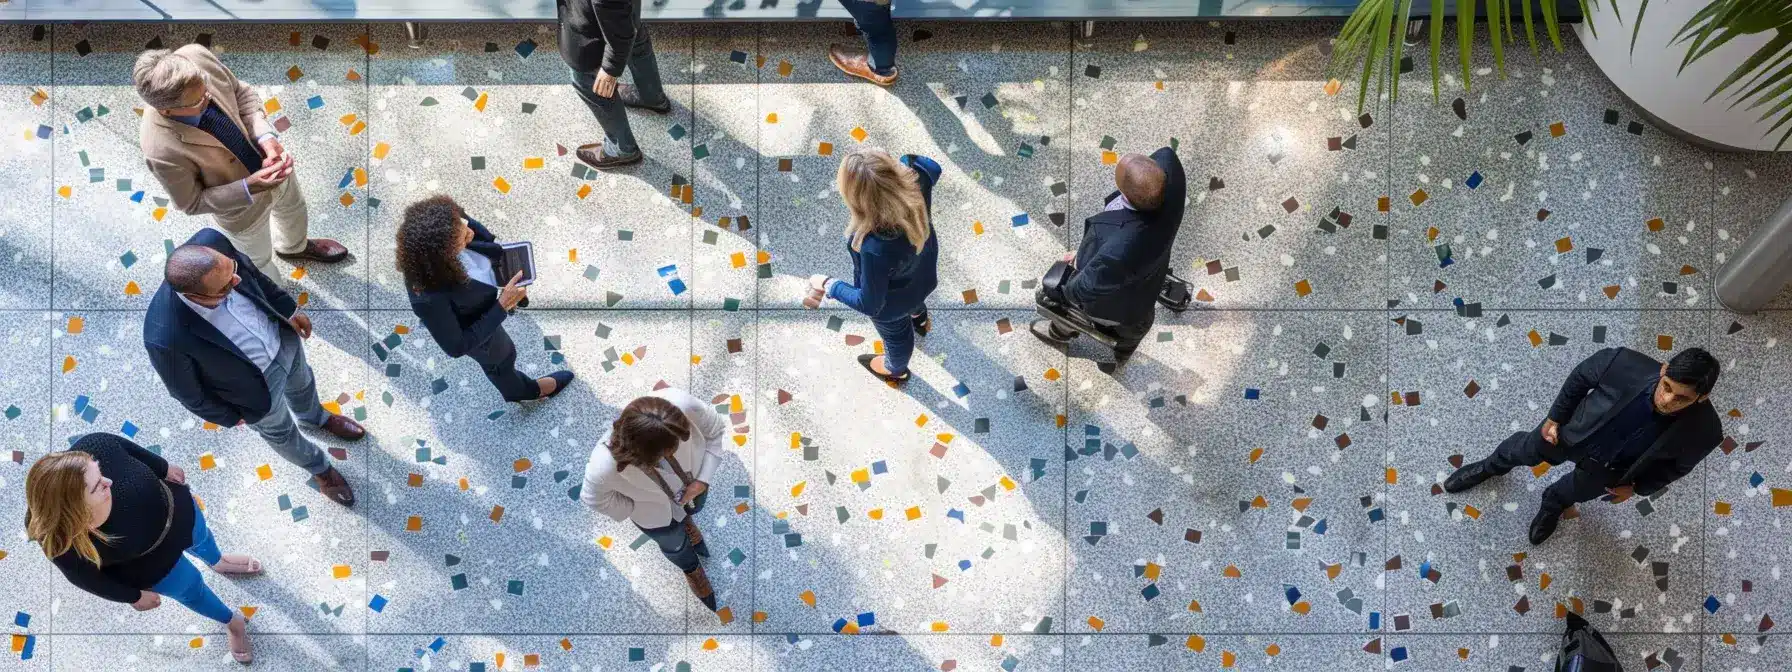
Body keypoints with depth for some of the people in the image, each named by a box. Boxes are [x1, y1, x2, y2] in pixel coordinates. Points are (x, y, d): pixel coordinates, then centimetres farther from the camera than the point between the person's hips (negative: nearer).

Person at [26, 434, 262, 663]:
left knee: (200, 538, 36)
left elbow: (127, 448, -15)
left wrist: (163, 468, 3)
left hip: (175, 507, 3)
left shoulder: (95, 448, -41)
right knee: (191, 589, 27)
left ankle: (218, 562, 76)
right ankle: (233, 622, 62)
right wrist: (134, 596, -4)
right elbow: (85, 577, -20)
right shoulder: (64, 544, -43)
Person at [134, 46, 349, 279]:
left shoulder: (196, 57, -33)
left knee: (293, 208, 36)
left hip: (270, 160, 5)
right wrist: (249, 187, -35)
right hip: (242, 205, -5)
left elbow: (241, 92, -11)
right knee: (259, 262, 26)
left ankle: (294, 247, 70)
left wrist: (266, 135, -27)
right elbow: (192, 203, -24)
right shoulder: (161, 150, -43)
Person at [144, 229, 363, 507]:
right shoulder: (166, 338, -44)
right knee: (280, 431, 28)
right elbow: (186, 390, -21)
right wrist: (228, 416, -4)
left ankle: (316, 416, 70)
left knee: (302, 384, 35)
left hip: (282, 337, 4)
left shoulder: (210, 243, -34)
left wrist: (287, 307, 4)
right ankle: (319, 468, 60)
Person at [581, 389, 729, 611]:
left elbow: (716, 429, -22)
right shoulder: (603, 468, -48)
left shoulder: (681, 403, -47)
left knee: (694, 507, 38)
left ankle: (685, 520, 76)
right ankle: (691, 567, 68)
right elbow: (595, 499, -21)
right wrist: (634, 509, -10)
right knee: (675, 545, 31)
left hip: (692, 479, 2)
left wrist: (703, 478, -24)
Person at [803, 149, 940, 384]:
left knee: (896, 334, 32)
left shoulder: (876, 248, -50)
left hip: (894, 300, -5)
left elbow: (869, 303, -30)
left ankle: (896, 370, 67)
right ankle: (920, 319, 78)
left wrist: (829, 286, -17)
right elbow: (933, 168, -8)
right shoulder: (916, 178, -36)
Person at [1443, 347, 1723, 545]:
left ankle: (1552, 504, 70)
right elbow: (1580, 377, -16)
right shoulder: (1626, 364, -40)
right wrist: (1556, 417, -6)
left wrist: (1637, 487, -3)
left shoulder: (1704, 431, -36)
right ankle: (1492, 466, 66)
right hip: (1576, 431, 0)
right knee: (1526, 450, 30)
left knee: (1574, 493, 32)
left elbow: (1679, 464, -10)